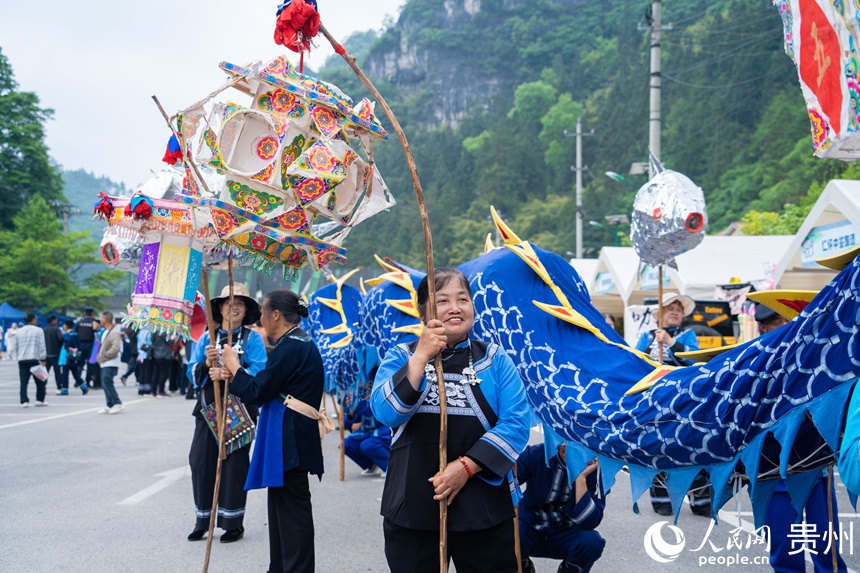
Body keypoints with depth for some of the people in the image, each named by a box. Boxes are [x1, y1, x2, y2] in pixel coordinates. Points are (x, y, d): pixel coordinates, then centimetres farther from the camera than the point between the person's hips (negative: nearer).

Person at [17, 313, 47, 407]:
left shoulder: (19, 332, 13)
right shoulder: (38, 330, -1)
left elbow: (16, 347, 18)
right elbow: (41, 346, -5)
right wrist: (42, 359, -2)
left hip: (22, 360, 4)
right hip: (34, 359, -4)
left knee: (23, 381, 2)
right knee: (40, 381, 7)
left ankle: (24, 401, -4)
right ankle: (40, 400, 8)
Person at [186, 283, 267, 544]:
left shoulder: (252, 339, 1)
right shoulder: (206, 338, 11)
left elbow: (259, 371, -14)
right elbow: (193, 373, 4)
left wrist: (229, 374, -27)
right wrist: (206, 363, -16)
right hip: (209, 408, 3)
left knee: (234, 464, 1)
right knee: (201, 462, 2)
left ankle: (233, 523, 12)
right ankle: (203, 520, 16)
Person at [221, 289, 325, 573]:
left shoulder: (290, 347, -16)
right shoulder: (303, 343, 16)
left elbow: (258, 392, -15)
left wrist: (234, 366, -1)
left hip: (290, 437, -11)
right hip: (294, 435, 11)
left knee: (291, 506, -4)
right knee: (282, 504, 18)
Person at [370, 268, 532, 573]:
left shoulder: (495, 359, 5)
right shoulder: (401, 357, 6)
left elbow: (517, 423, -5)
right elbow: (385, 412, -11)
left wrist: (466, 466, -15)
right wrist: (421, 356, -19)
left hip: (484, 510, 0)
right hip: (412, 510, 0)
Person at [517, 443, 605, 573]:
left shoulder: (594, 470, -16)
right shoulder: (535, 455, -19)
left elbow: (589, 522, -25)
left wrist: (581, 478, -31)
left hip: (566, 534, 1)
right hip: (530, 527, -1)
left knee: (592, 542, -29)